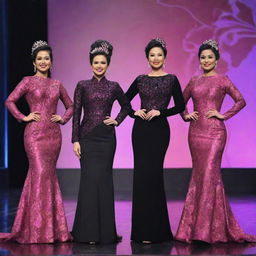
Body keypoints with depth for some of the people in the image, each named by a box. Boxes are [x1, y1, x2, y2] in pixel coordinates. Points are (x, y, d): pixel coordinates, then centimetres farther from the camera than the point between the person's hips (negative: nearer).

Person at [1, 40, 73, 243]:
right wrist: (23, 117, -7)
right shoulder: (28, 81, 2)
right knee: (41, 174, -11)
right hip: (35, 133, -4)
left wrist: (63, 119, 8)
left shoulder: (56, 84, 14)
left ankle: (53, 227, 14)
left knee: (49, 175, 6)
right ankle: (39, 231, -5)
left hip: (53, 133, 4)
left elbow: (70, 105, 23)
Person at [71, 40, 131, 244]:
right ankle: (88, 231, 2)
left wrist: (117, 121, 6)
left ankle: (105, 231, 10)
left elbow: (126, 106, 22)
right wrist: (75, 140, -5)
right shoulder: (83, 86, 3)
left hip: (107, 137, 1)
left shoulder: (113, 87, 7)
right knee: (89, 179, -5)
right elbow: (76, 114, 0)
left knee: (104, 179, 2)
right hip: (87, 137, -1)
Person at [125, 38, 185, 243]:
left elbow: (180, 106, 0)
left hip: (159, 129, -3)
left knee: (152, 173, -6)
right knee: (141, 173, 3)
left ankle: (154, 230, 3)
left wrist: (160, 112, -12)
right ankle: (142, 228, 13)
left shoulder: (171, 79, 3)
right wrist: (135, 112, -3)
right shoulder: (141, 80, 10)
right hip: (140, 129, 3)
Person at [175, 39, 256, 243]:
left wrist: (224, 115, -8)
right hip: (196, 131, 4)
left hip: (214, 131, -4)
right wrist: (185, 115, 8)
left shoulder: (223, 80, 1)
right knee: (199, 174, 7)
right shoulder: (194, 81, 13)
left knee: (209, 174, -9)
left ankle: (210, 229, -4)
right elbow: (182, 101, 24)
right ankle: (196, 227, 14)